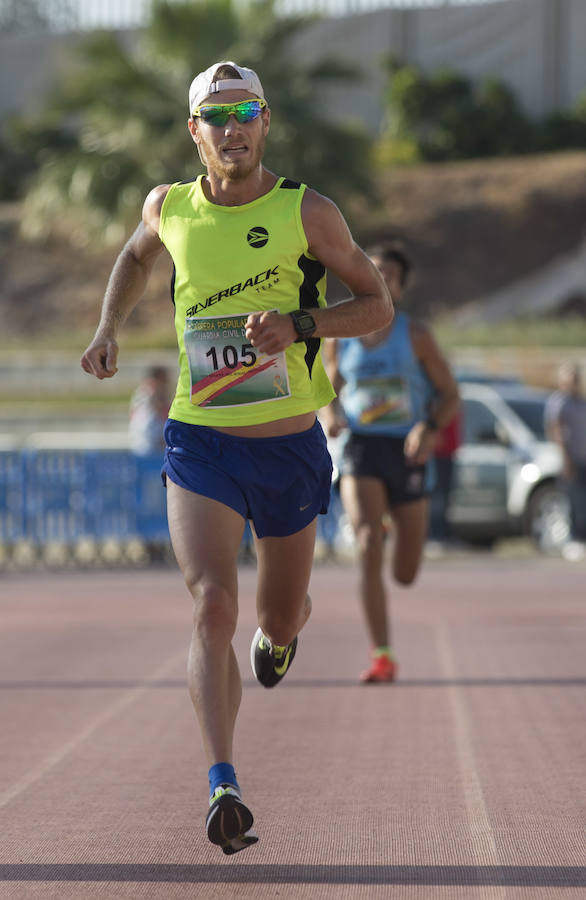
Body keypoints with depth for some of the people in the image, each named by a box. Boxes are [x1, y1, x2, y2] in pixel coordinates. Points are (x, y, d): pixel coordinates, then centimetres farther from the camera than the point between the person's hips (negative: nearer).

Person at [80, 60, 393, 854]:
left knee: (282, 619, 16)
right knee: (212, 607, -20)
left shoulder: (307, 211, -5)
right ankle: (224, 791, -26)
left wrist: (299, 326, -17)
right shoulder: (168, 208, 3)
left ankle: (279, 629, 56)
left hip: (291, 450, 0)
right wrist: (109, 328, 12)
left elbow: (378, 304, -1)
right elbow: (136, 257, 27)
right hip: (201, 446, 0)